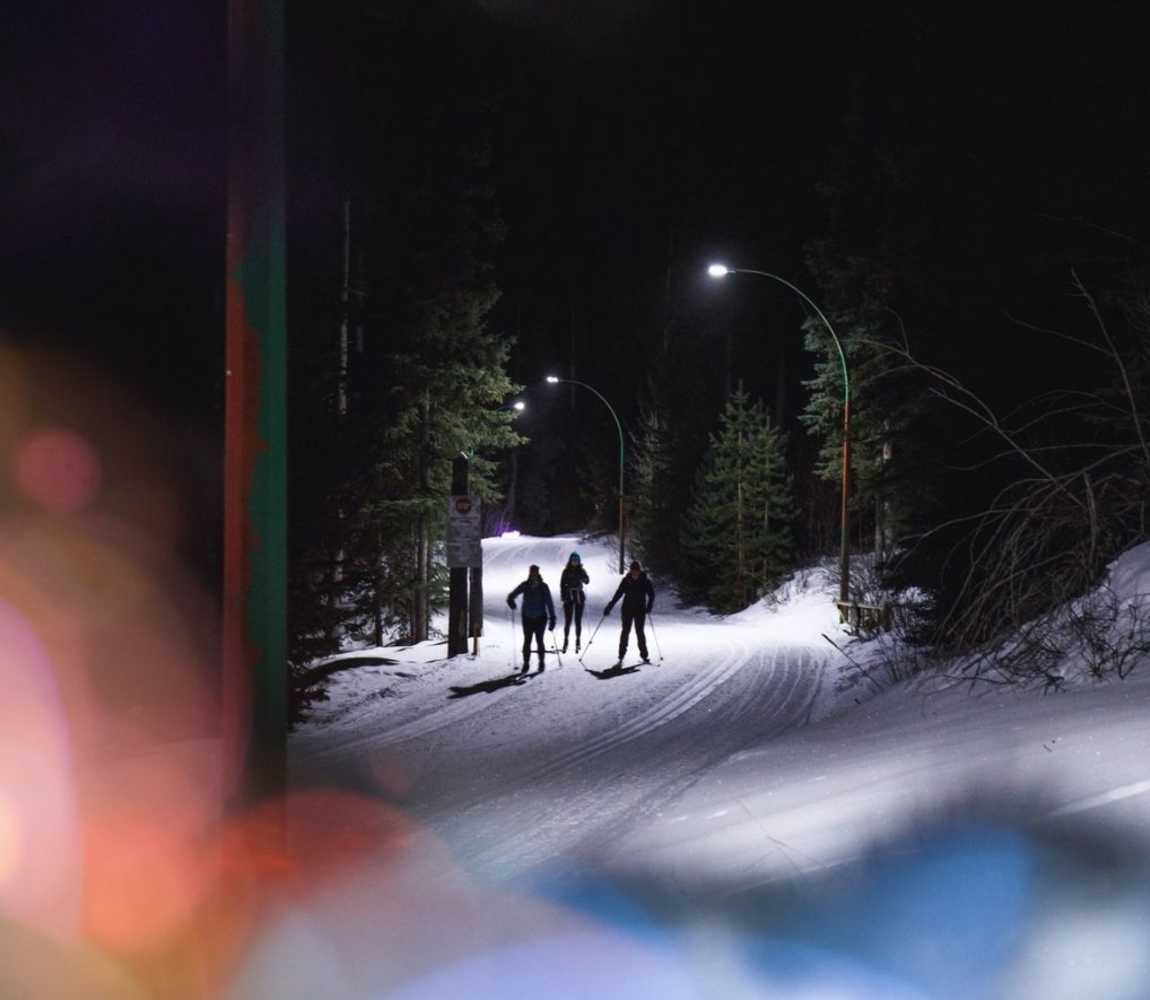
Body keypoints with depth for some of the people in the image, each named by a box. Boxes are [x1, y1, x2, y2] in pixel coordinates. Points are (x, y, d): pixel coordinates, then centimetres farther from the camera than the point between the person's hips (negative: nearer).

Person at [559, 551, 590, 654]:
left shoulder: (581, 571, 0)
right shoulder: (566, 571, 2)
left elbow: (587, 581, -15)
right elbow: (562, 584, 4)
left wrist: (583, 577, -37)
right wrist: (563, 596, -7)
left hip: (579, 597, 0)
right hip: (568, 597, 0)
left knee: (578, 621, 2)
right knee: (567, 621, 1)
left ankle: (577, 641, 10)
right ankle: (565, 640, 11)